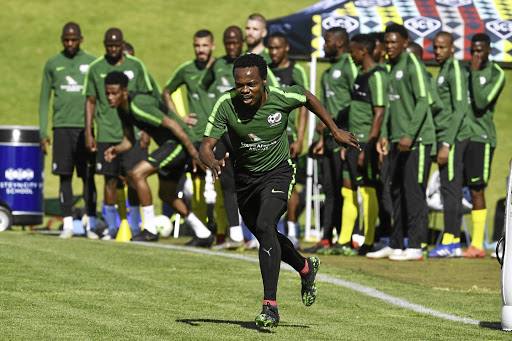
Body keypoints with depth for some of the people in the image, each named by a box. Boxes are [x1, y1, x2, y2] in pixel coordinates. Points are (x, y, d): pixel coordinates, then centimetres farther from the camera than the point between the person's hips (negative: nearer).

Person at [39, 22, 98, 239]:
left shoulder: (92, 63, 6)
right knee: (65, 176, 0)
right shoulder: (53, 64, 8)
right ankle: (68, 224, 4)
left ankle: (91, 225, 1)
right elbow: (44, 100, 11)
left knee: (88, 176, -3)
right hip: (62, 126, 1)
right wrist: (43, 133, 5)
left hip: (85, 127, -1)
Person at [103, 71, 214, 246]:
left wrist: (193, 152, -23)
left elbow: (173, 125, -24)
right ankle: (203, 234, 30)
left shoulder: (138, 105, -26)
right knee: (166, 194, 20)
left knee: (137, 174, -20)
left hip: (179, 142, -11)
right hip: (168, 144, 11)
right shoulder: (122, 108, 4)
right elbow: (128, 141, 14)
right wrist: (116, 149, -9)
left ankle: (150, 229, -14)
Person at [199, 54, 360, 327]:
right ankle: (306, 268, 50)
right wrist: (212, 163, -45)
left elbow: (308, 98, 1)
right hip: (245, 176, 4)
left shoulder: (282, 98, -22)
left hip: (278, 172, -4)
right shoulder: (226, 105, -22)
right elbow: (206, 146, -22)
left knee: (265, 227, -25)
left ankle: (270, 306, -24)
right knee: (264, 235, 19)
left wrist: (335, 131, 8)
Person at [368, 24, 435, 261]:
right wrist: (385, 135, 17)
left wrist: (410, 135, -23)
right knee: (397, 193, 10)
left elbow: (423, 102, -17)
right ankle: (396, 245, 15)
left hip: (417, 140, -9)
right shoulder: (394, 67, 17)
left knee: (413, 192, -8)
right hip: (398, 141, 9)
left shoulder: (412, 65, -10)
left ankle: (416, 247, -6)